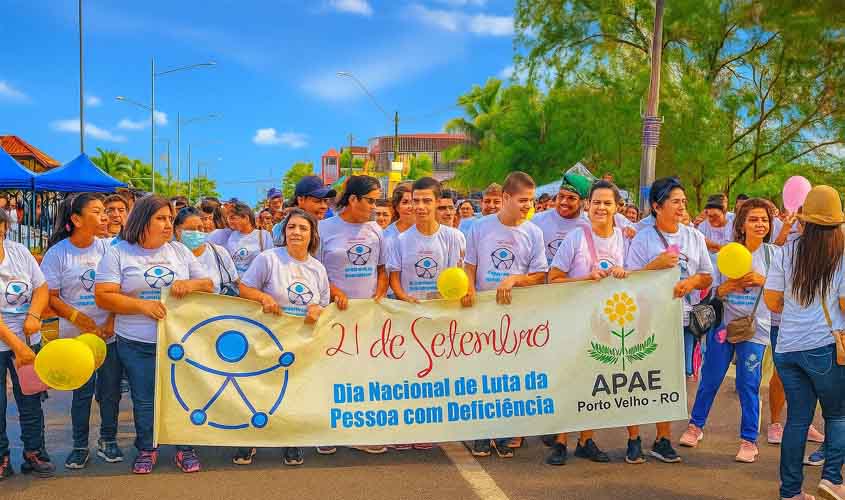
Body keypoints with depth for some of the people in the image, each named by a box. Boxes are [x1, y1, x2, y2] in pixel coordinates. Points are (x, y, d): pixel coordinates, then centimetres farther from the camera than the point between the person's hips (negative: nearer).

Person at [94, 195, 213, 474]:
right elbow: (103, 297, -9)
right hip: (136, 345, -2)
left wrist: (191, 284, -13)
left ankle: (184, 448, 23)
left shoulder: (180, 251, 8)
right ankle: (146, 449, 27)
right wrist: (143, 305, -20)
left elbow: (208, 285, 10)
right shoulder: (118, 253, -2)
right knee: (143, 399, 8)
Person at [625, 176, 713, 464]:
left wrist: (691, 281, -8)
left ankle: (663, 438, 18)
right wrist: (657, 264, -18)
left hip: (684, 318, 4)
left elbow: (708, 277, 13)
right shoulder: (643, 240, -3)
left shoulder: (694, 237, 10)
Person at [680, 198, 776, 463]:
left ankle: (749, 440, 15)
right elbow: (714, 291, 4)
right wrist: (730, 285, -16)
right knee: (709, 380, 7)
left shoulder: (772, 254, 1)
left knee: (748, 385, 0)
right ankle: (695, 426, 26)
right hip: (722, 323, 1)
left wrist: (761, 280, -16)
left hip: (754, 328, -1)